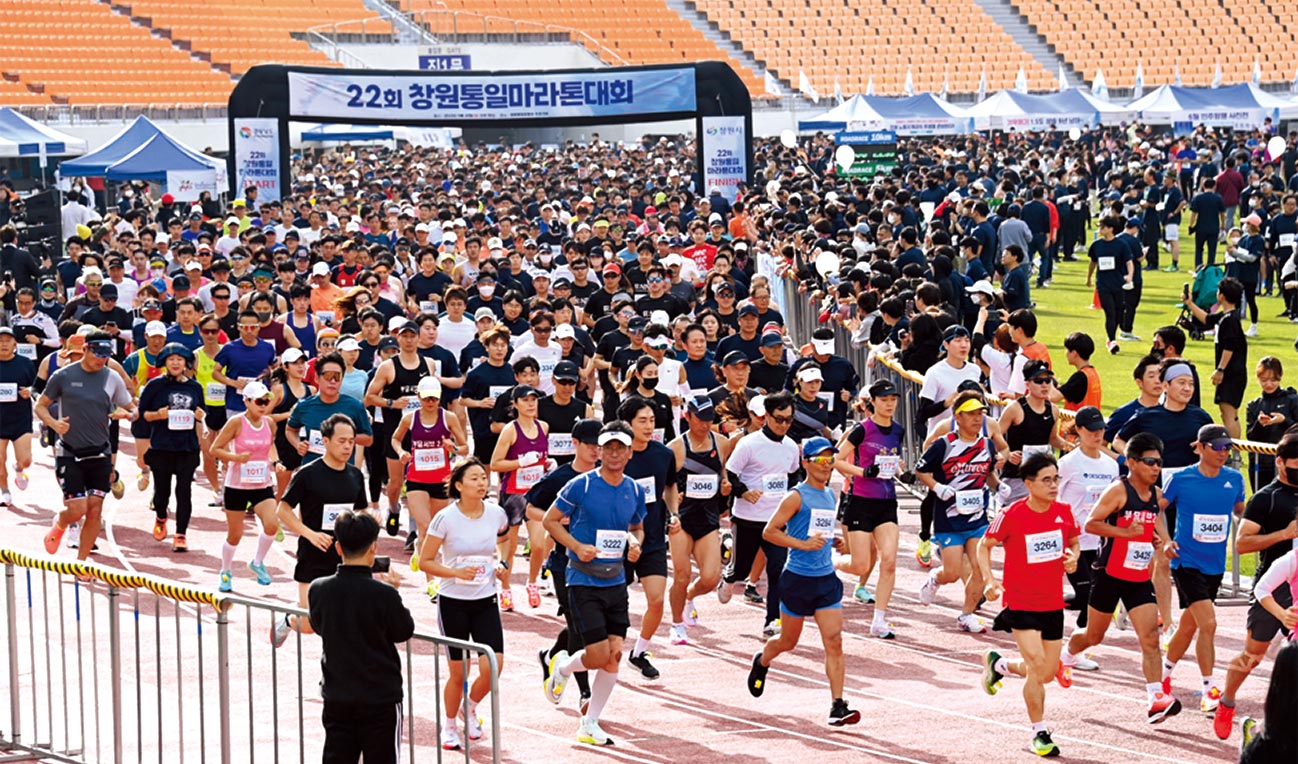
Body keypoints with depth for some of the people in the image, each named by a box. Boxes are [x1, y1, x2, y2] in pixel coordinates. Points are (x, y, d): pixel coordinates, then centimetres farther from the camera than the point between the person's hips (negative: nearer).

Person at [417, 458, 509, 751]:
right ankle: (449, 726, 28)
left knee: (493, 666, -9)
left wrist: (503, 566, 3)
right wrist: (456, 572, -23)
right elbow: (424, 561, -9)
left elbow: (508, 534, 20)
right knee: (458, 672, 2)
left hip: (486, 601, 3)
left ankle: (470, 708, 23)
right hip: (453, 603, -3)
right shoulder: (445, 518, -14)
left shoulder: (496, 514, -3)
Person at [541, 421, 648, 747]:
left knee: (614, 655, 0)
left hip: (616, 582, 5)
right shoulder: (581, 485, -10)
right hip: (583, 582, -5)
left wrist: (635, 542, -3)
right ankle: (562, 666, 25)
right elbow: (550, 520, -3)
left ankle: (590, 724, 15)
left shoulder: (635, 491, 6)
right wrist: (578, 546, -16)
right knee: (598, 655, -11)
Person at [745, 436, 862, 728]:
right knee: (788, 641, 12)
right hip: (798, 579, -5)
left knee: (834, 642, -8)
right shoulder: (796, 497, -10)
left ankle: (838, 706, -11)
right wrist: (803, 544, -21)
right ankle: (761, 661, 46)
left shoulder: (830, 496, 12)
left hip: (827, 579, 5)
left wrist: (834, 542, 9)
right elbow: (769, 531, -13)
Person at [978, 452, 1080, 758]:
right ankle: (1040, 733, 0)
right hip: (1021, 603, -5)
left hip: (1053, 604, 5)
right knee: (1037, 666, -16)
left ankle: (998, 664, 39)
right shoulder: (1012, 515, -15)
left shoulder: (1064, 512, -3)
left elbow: (1073, 543, 15)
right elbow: (984, 546, -2)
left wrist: (1073, 558, -8)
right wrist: (989, 580, -16)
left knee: (1048, 674, 11)